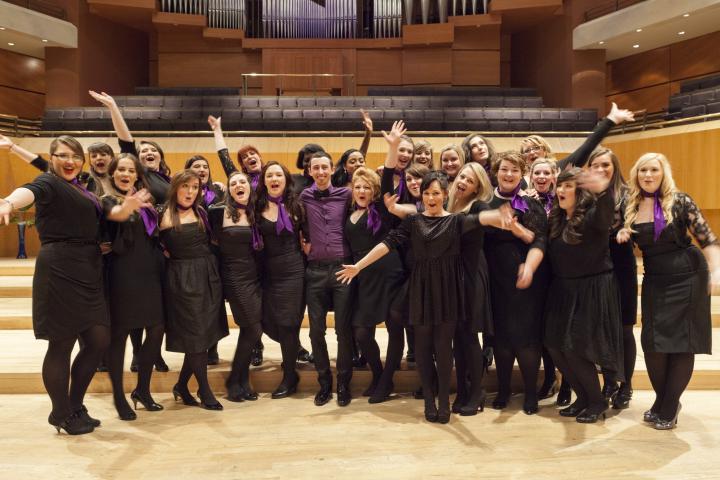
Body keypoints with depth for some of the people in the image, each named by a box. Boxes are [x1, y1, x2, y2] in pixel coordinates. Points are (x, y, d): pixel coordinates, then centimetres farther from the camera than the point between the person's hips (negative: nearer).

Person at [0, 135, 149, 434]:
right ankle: (62, 415, 15)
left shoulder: (81, 189, 20)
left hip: (87, 272, 8)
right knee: (62, 344, 0)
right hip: (60, 271, -8)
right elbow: (30, 191, -26)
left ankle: (75, 406, 23)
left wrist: (127, 207, -9)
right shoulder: (49, 182, -2)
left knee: (99, 340, 7)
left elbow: (109, 215, 14)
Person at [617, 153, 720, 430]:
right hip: (654, 280, 3)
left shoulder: (679, 201, -9)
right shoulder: (631, 205, 2)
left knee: (681, 343, 1)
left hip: (687, 277, -3)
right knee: (651, 343, 1)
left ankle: (668, 409, 16)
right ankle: (662, 401, 25)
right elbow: (629, 240, 16)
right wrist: (622, 235, -7)